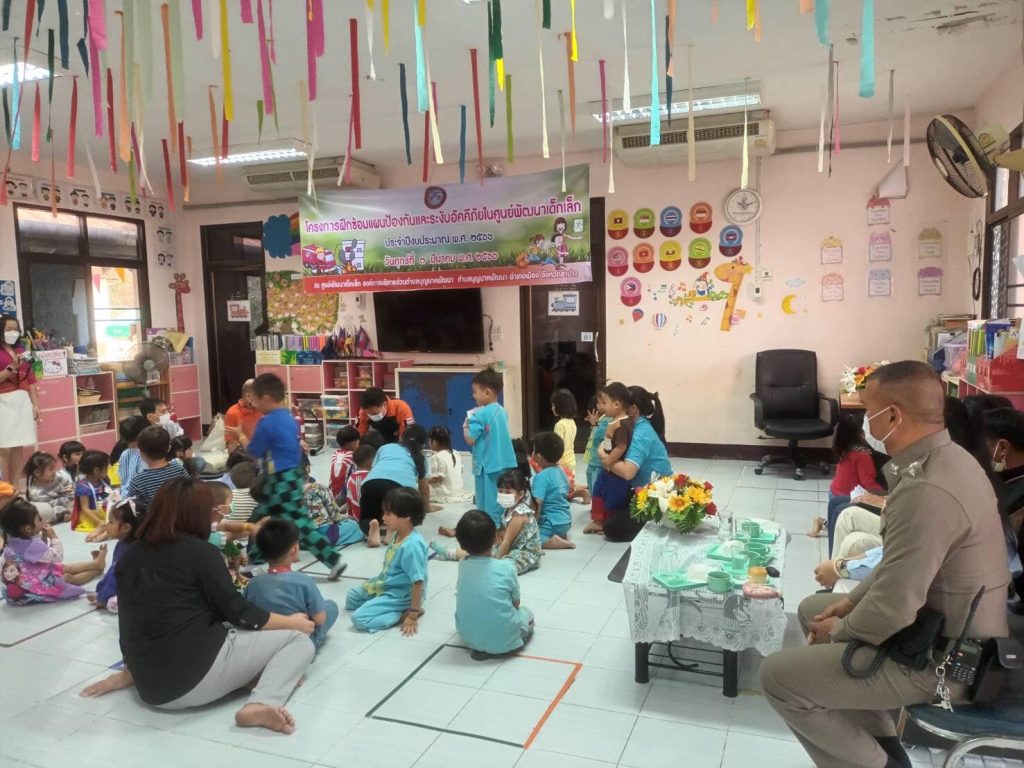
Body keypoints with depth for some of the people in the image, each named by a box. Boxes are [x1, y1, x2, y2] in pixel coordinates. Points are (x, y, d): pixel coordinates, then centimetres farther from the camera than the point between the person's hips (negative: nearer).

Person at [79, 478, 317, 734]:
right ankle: (261, 704, -21)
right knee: (299, 639, 0)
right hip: (197, 675, -7)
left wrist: (130, 671, 31)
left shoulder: (130, 555, 6)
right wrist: (292, 622, 8)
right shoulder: (201, 552, -11)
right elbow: (237, 613, -6)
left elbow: (132, 620, 15)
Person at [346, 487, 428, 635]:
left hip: (401, 594, -10)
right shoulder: (399, 535, -4)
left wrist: (412, 616, -25)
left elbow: (418, 582, -29)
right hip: (386, 584, 10)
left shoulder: (411, 546, -32)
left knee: (359, 618, -18)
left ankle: (403, 613, -8)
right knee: (352, 596, 22)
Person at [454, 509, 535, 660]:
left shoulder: (462, 565, -6)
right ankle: (503, 647, 5)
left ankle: (480, 647, 13)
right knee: (527, 614, 26)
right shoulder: (507, 567, -16)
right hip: (503, 638, -3)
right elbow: (516, 603, 0)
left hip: (468, 636, 3)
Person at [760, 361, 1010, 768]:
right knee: (812, 608, 22)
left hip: (942, 659, -10)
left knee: (777, 675, -8)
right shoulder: (949, 459, 0)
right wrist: (854, 599, 7)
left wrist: (838, 631, -11)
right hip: (951, 630, 10)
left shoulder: (926, 492, -33)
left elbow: (890, 615, -30)